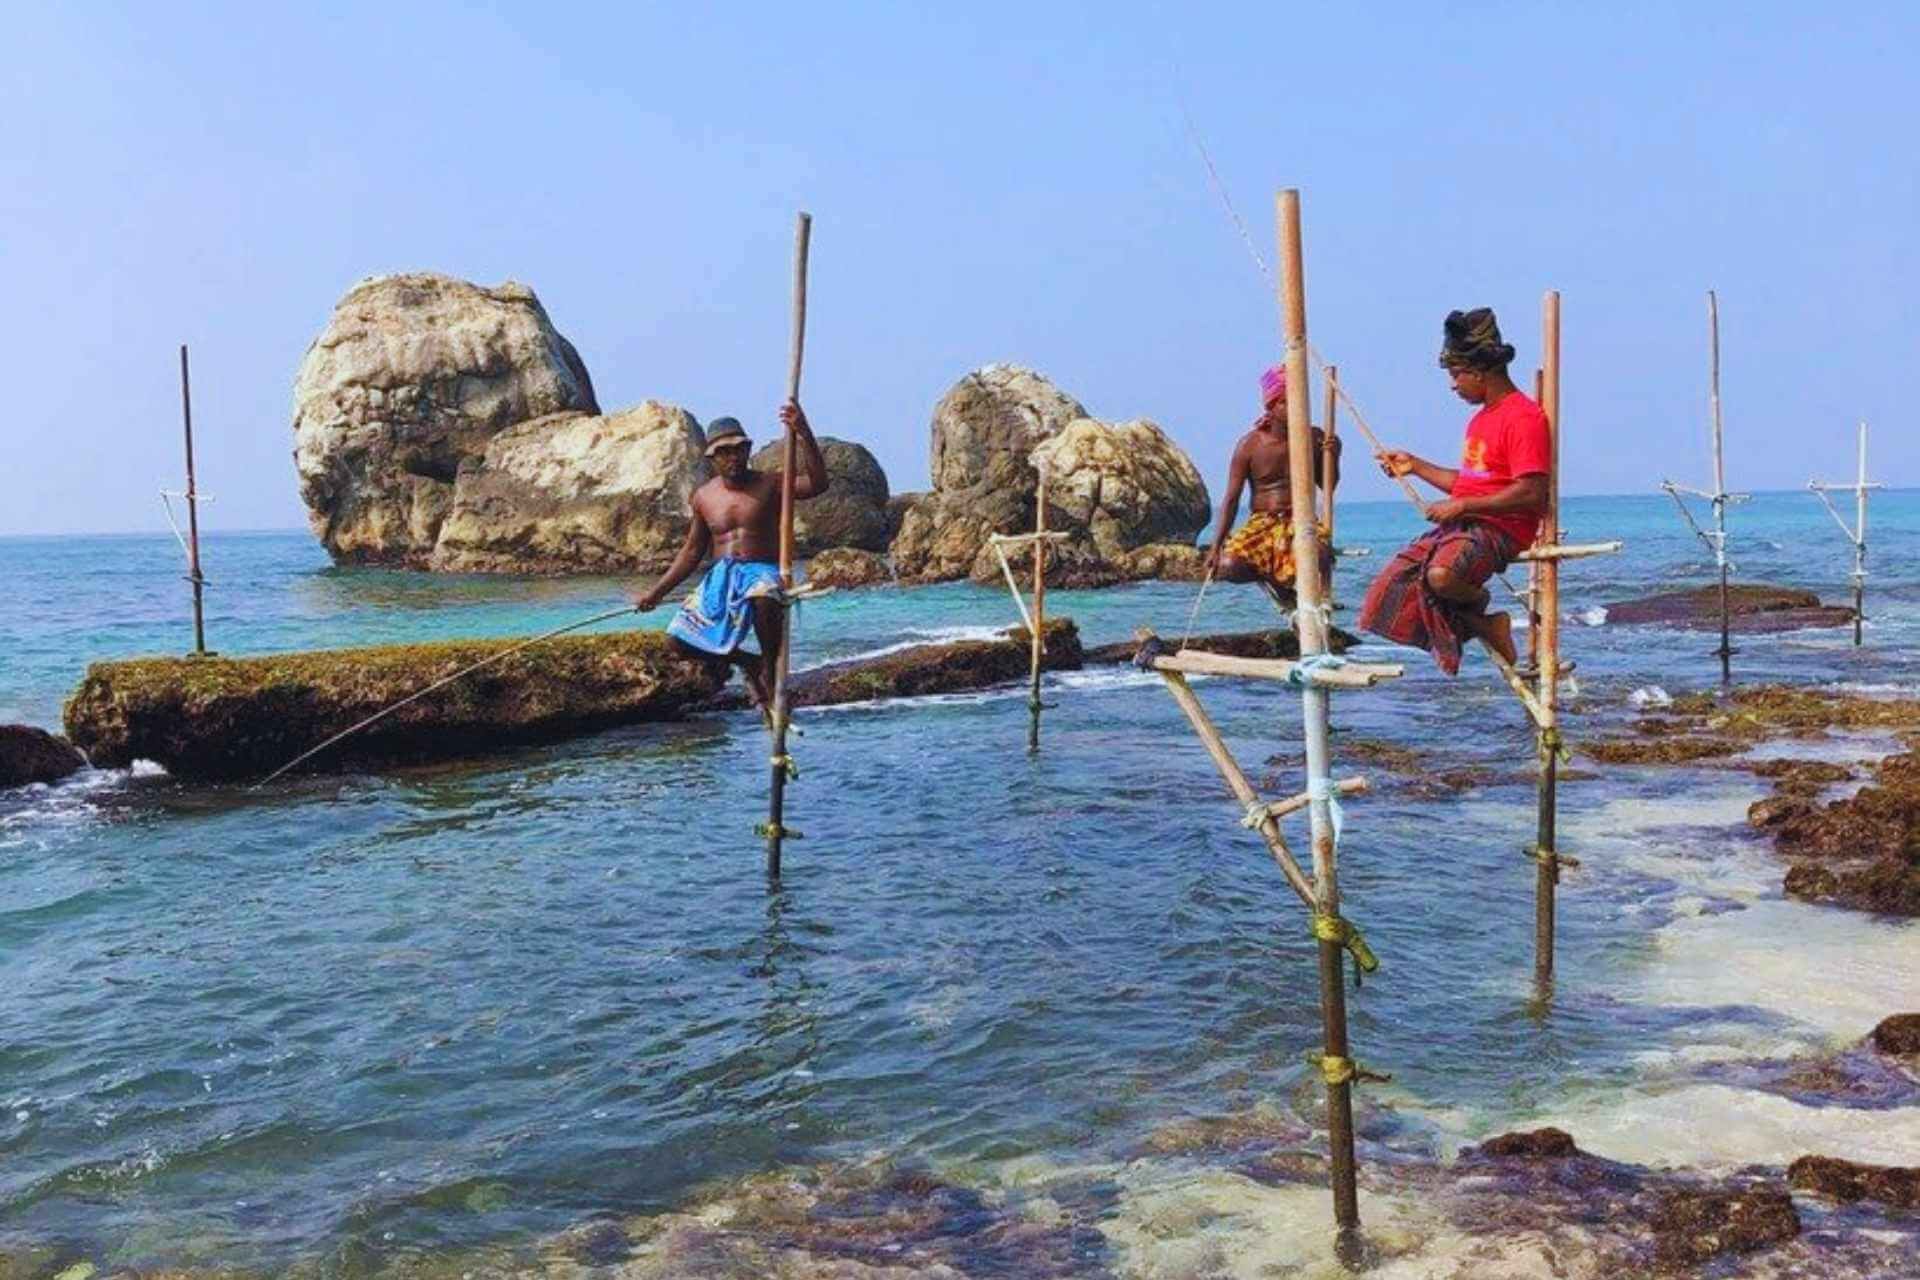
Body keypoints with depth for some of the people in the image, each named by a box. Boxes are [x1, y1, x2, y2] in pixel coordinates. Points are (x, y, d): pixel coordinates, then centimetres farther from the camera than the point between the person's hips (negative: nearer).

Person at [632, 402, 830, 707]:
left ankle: (770, 669, -15)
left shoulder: (769, 485, -2)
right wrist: (656, 592, 15)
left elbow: (817, 484, -19)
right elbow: (692, 552, 18)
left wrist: (803, 434, -30)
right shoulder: (704, 497, 9)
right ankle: (747, 662, 15)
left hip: (762, 571, -5)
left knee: (763, 598, -42)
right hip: (721, 576, 5)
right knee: (679, 638, -9)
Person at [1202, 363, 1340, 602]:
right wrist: (1216, 546, -13)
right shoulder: (1250, 445, -4)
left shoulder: (1315, 439, 2)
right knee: (1228, 566, -27)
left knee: (1319, 557, -35)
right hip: (1262, 523, 0)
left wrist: (1333, 456, -6)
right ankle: (1268, 577, 6)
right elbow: (1231, 499, -4)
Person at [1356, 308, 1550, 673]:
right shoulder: (1482, 417, 19)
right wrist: (1415, 465, 23)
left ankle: (1479, 602, -2)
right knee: (1392, 584, -3)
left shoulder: (1524, 417, -12)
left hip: (1499, 529, -10)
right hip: (1461, 524, 10)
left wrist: (1461, 505, -19)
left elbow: (1531, 494, -21)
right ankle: (1480, 626, 4)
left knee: (1441, 575, -38)